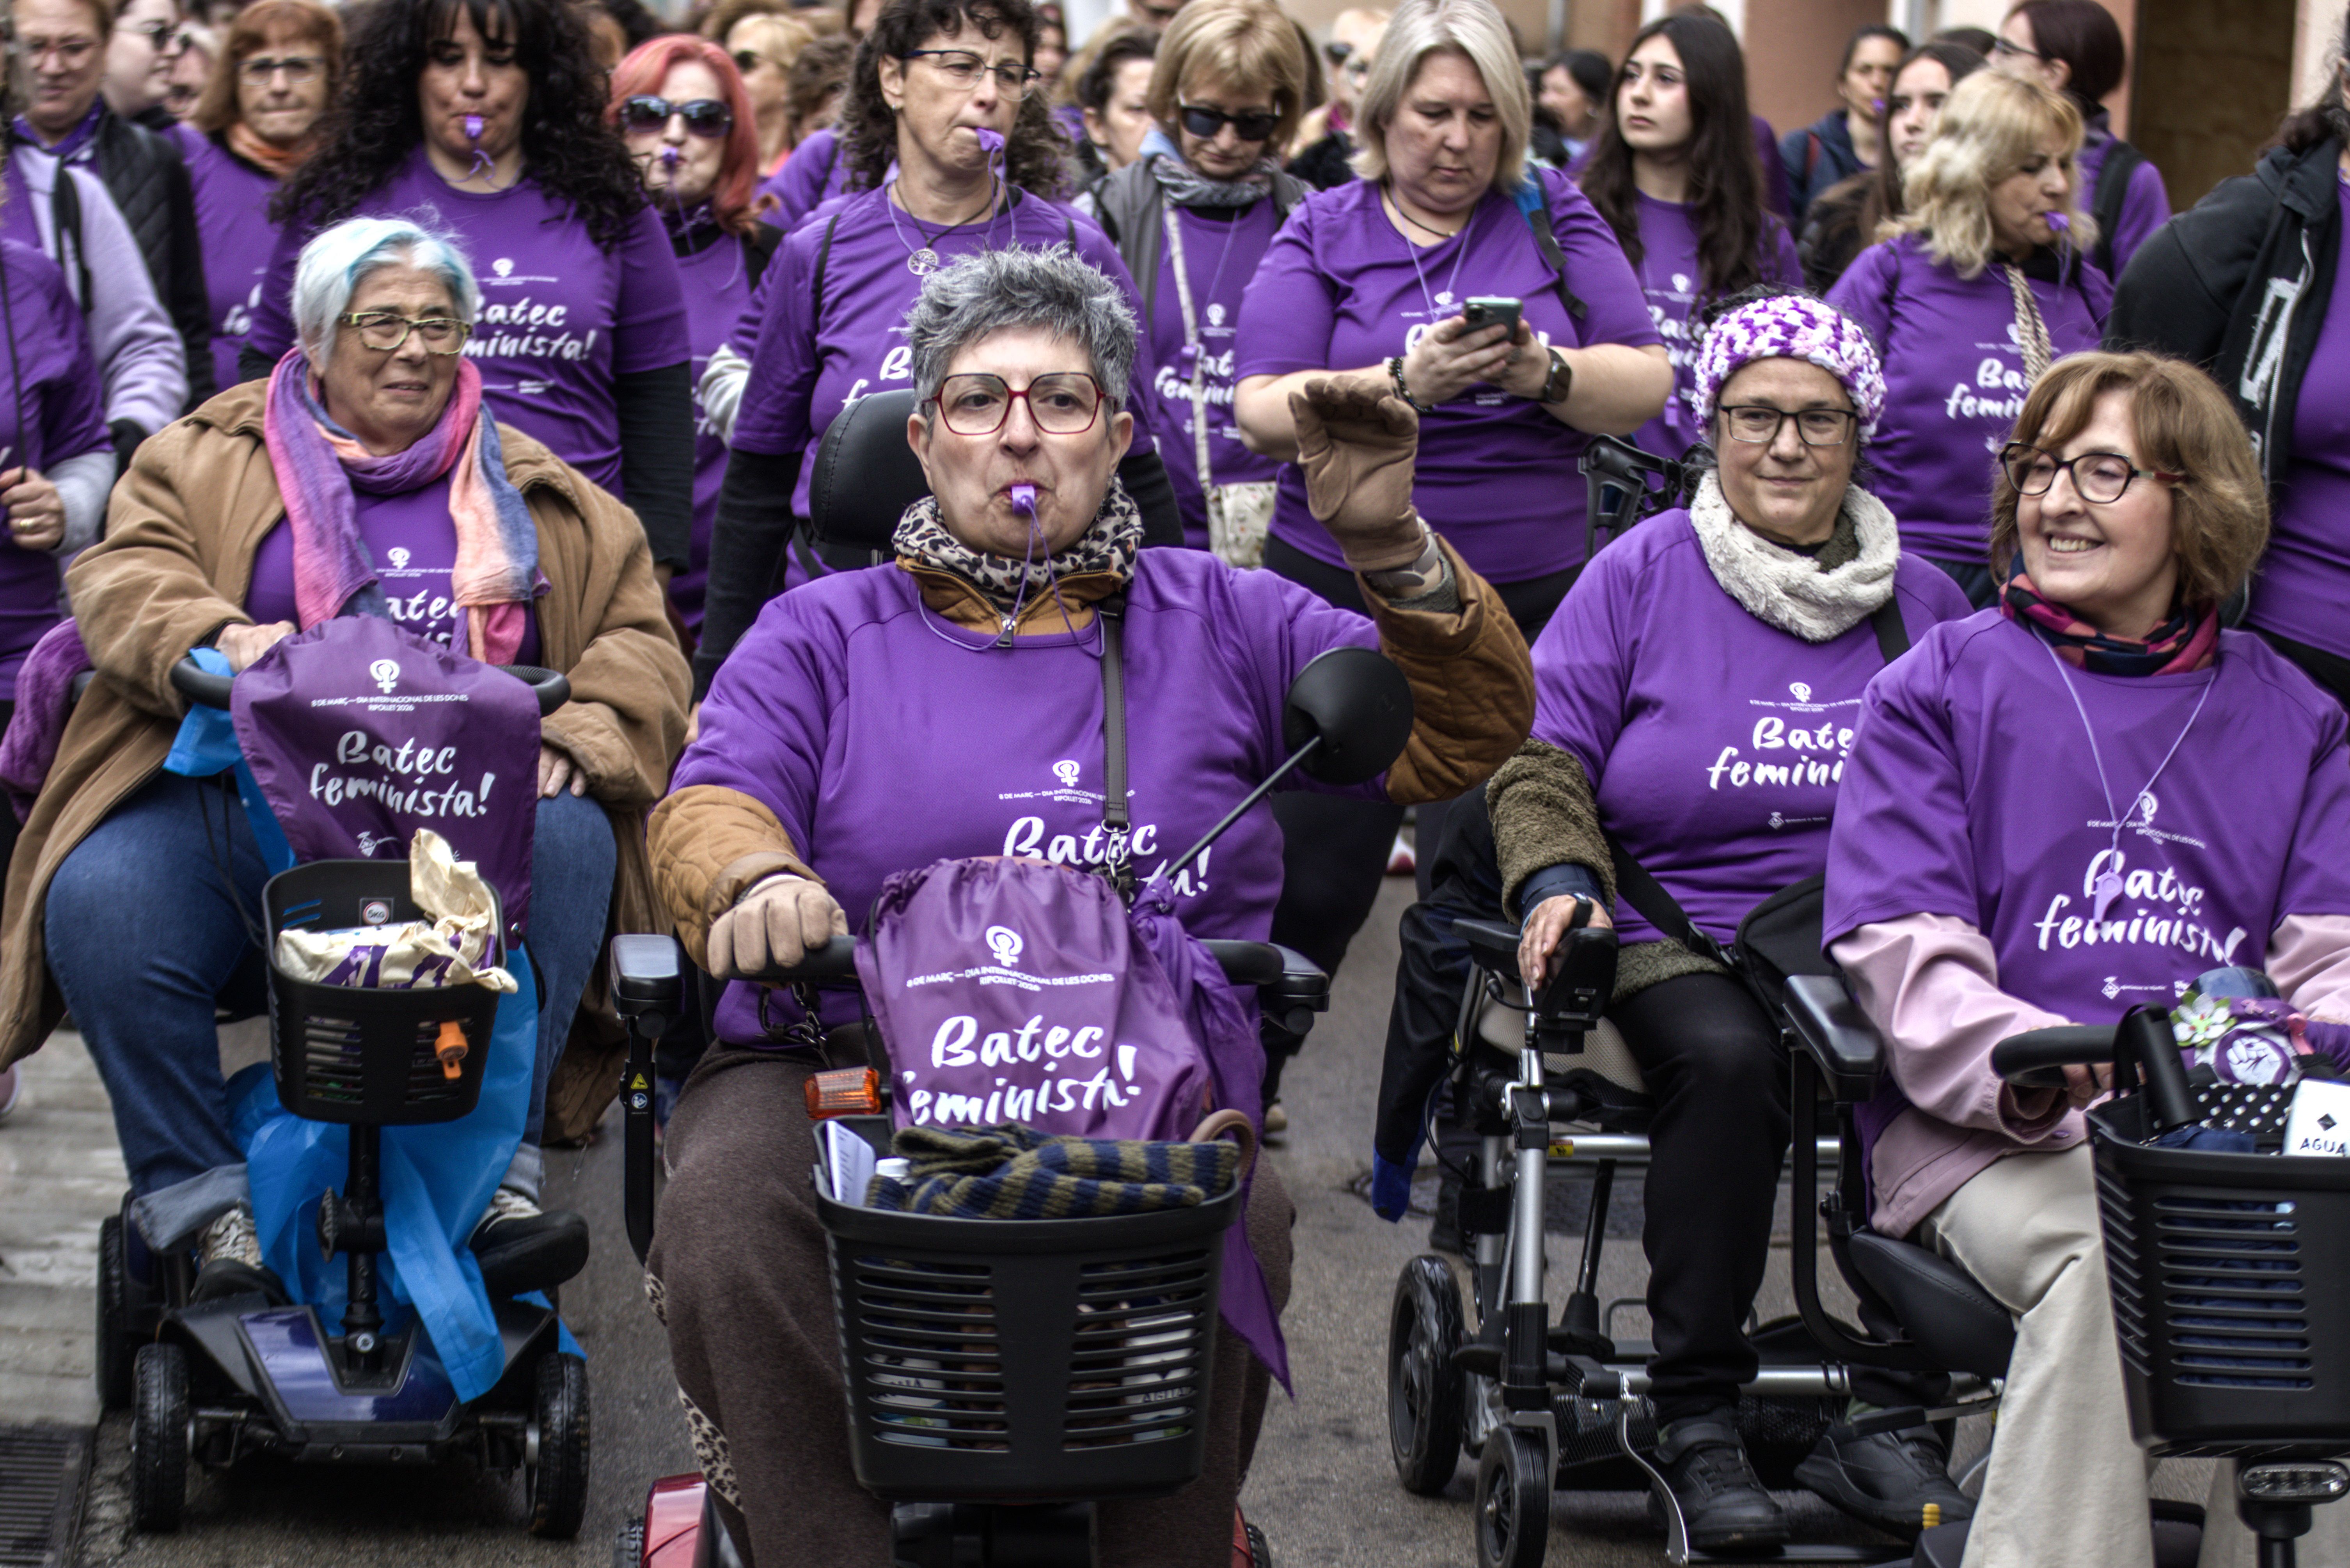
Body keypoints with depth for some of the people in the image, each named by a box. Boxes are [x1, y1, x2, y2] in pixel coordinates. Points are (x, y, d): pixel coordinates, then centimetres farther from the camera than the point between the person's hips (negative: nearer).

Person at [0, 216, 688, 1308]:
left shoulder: (536, 496, 22)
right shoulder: (209, 459, 19)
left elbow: (639, 640, 16)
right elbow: (124, 579, 5)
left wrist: (570, 739, -7)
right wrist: (216, 638, -19)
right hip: (243, 801, 0)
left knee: (569, 839, -32)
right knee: (100, 905, -30)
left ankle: (498, 1175, -29)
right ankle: (204, 1202, -21)